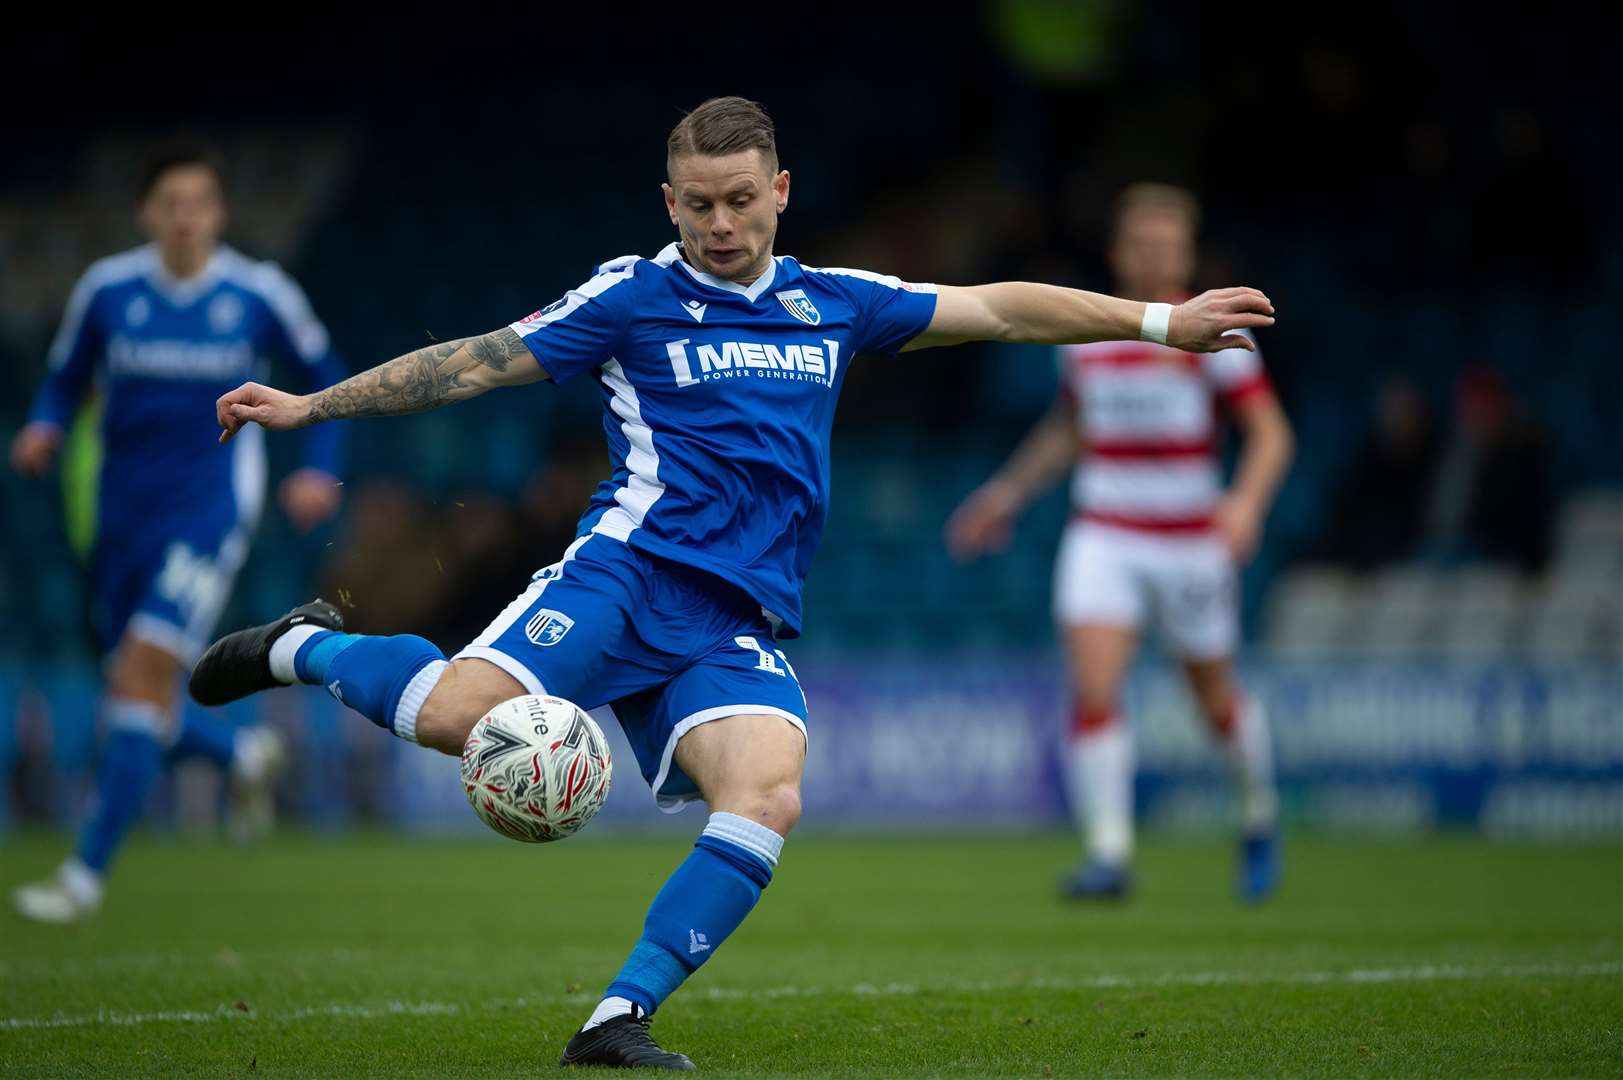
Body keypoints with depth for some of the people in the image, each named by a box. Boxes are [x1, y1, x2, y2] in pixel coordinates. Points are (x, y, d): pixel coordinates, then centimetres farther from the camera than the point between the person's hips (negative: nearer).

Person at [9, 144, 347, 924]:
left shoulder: (259, 295, -4)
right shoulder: (107, 290, -1)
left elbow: (322, 372, 11)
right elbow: (66, 380, 10)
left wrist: (321, 469, 0)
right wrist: (43, 431, -11)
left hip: (207, 514, -4)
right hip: (123, 515, 4)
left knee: (141, 676, -19)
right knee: (138, 708, 7)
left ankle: (86, 874, -17)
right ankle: (244, 752, 41)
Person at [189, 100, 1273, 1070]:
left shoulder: (834, 304, 18)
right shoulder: (633, 297, 7)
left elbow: (1000, 308, 22)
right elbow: (476, 363, 9)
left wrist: (1163, 320, 21)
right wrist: (308, 405, 5)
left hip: (738, 630, 3)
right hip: (632, 571, -3)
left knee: (769, 800, -26)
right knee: (462, 715, -28)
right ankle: (307, 647, 4)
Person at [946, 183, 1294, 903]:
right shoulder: (1084, 334, 5)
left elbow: (1271, 434, -8)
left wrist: (1246, 501, -25)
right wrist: (1009, 492, 17)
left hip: (1191, 542, -2)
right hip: (1102, 539, 2)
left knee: (1217, 703, 10)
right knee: (1092, 690, -16)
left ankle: (1259, 821, 38)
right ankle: (1109, 855, -14)